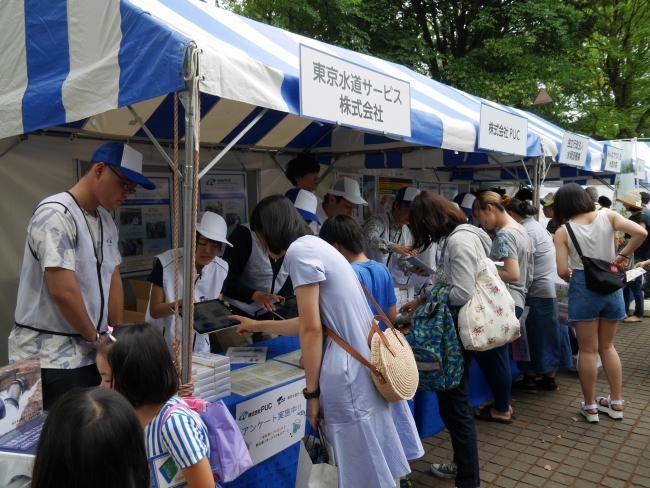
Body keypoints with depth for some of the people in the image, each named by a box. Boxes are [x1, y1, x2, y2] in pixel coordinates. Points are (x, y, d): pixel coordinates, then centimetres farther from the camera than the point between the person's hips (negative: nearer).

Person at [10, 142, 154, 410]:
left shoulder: (107, 220, 8)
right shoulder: (56, 215, -18)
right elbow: (63, 291, -22)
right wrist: (96, 337, -9)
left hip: (90, 353, 8)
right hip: (50, 358, -7)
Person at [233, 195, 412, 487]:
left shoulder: (298, 251, -13)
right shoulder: (313, 244, 16)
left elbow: (311, 329, -16)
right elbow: (315, 322, 22)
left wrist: (312, 391, -8)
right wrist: (257, 326, 33)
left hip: (346, 367, -9)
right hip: (359, 359, 9)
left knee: (360, 463, 5)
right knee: (368, 457, 19)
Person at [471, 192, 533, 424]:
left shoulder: (504, 234, -16)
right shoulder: (521, 230, 13)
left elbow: (513, 274, -23)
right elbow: (524, 273, 18)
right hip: (516, 300, 10)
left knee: (494, 356, 3)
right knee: (497, 355, 17)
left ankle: (502, 410, 16)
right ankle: (502, 403, 28)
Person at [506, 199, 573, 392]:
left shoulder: (525, 232, -17)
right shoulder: (537, 225, 13)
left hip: (539, 291, -9)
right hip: (553, 287, 9)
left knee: (534, 336, 2)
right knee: (551, 334, 14)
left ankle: (530, 380, 14)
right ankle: (549, 379, 24)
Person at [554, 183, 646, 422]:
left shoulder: (563, 231, -9)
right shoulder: (608, 216, -2)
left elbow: (562, 271, -12)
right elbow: (641, 233, -11)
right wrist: (623, 255, 2)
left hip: (583, 288, -4)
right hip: (611, 286, 4)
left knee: (588, 350, 8)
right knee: (607, 346, 20)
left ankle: (590, 406, 19)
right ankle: (616, 402, 28)